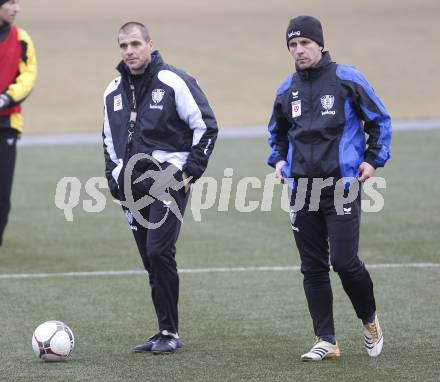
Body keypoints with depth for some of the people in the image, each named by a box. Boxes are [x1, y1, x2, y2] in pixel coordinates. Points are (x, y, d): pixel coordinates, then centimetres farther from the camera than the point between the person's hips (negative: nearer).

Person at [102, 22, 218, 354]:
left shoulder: (174, 82, -7)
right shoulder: (114, 92, 12)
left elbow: (206, 126, -5)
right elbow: (109, 140, 25)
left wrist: (191, 171, -9)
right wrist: (114, 179, 15)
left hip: (168, 180, -6)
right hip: (133, 186, 6)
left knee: (159, 252, -17)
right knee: (151, 260, 6)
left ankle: (170, 333, -9)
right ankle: (166, 333, 12)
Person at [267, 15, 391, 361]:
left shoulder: (347, 79, -3)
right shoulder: (287, 90, 10)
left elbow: (380, 120, 4)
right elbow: (277, 132, 27)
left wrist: (374, 159, -5)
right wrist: (278, 159, 10)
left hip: (343, 186, -5)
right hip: (302, 188, 5)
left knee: (344, 261, -11)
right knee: (313, 267, 4)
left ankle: (370, 320, 16)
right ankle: (326, 341, 9)